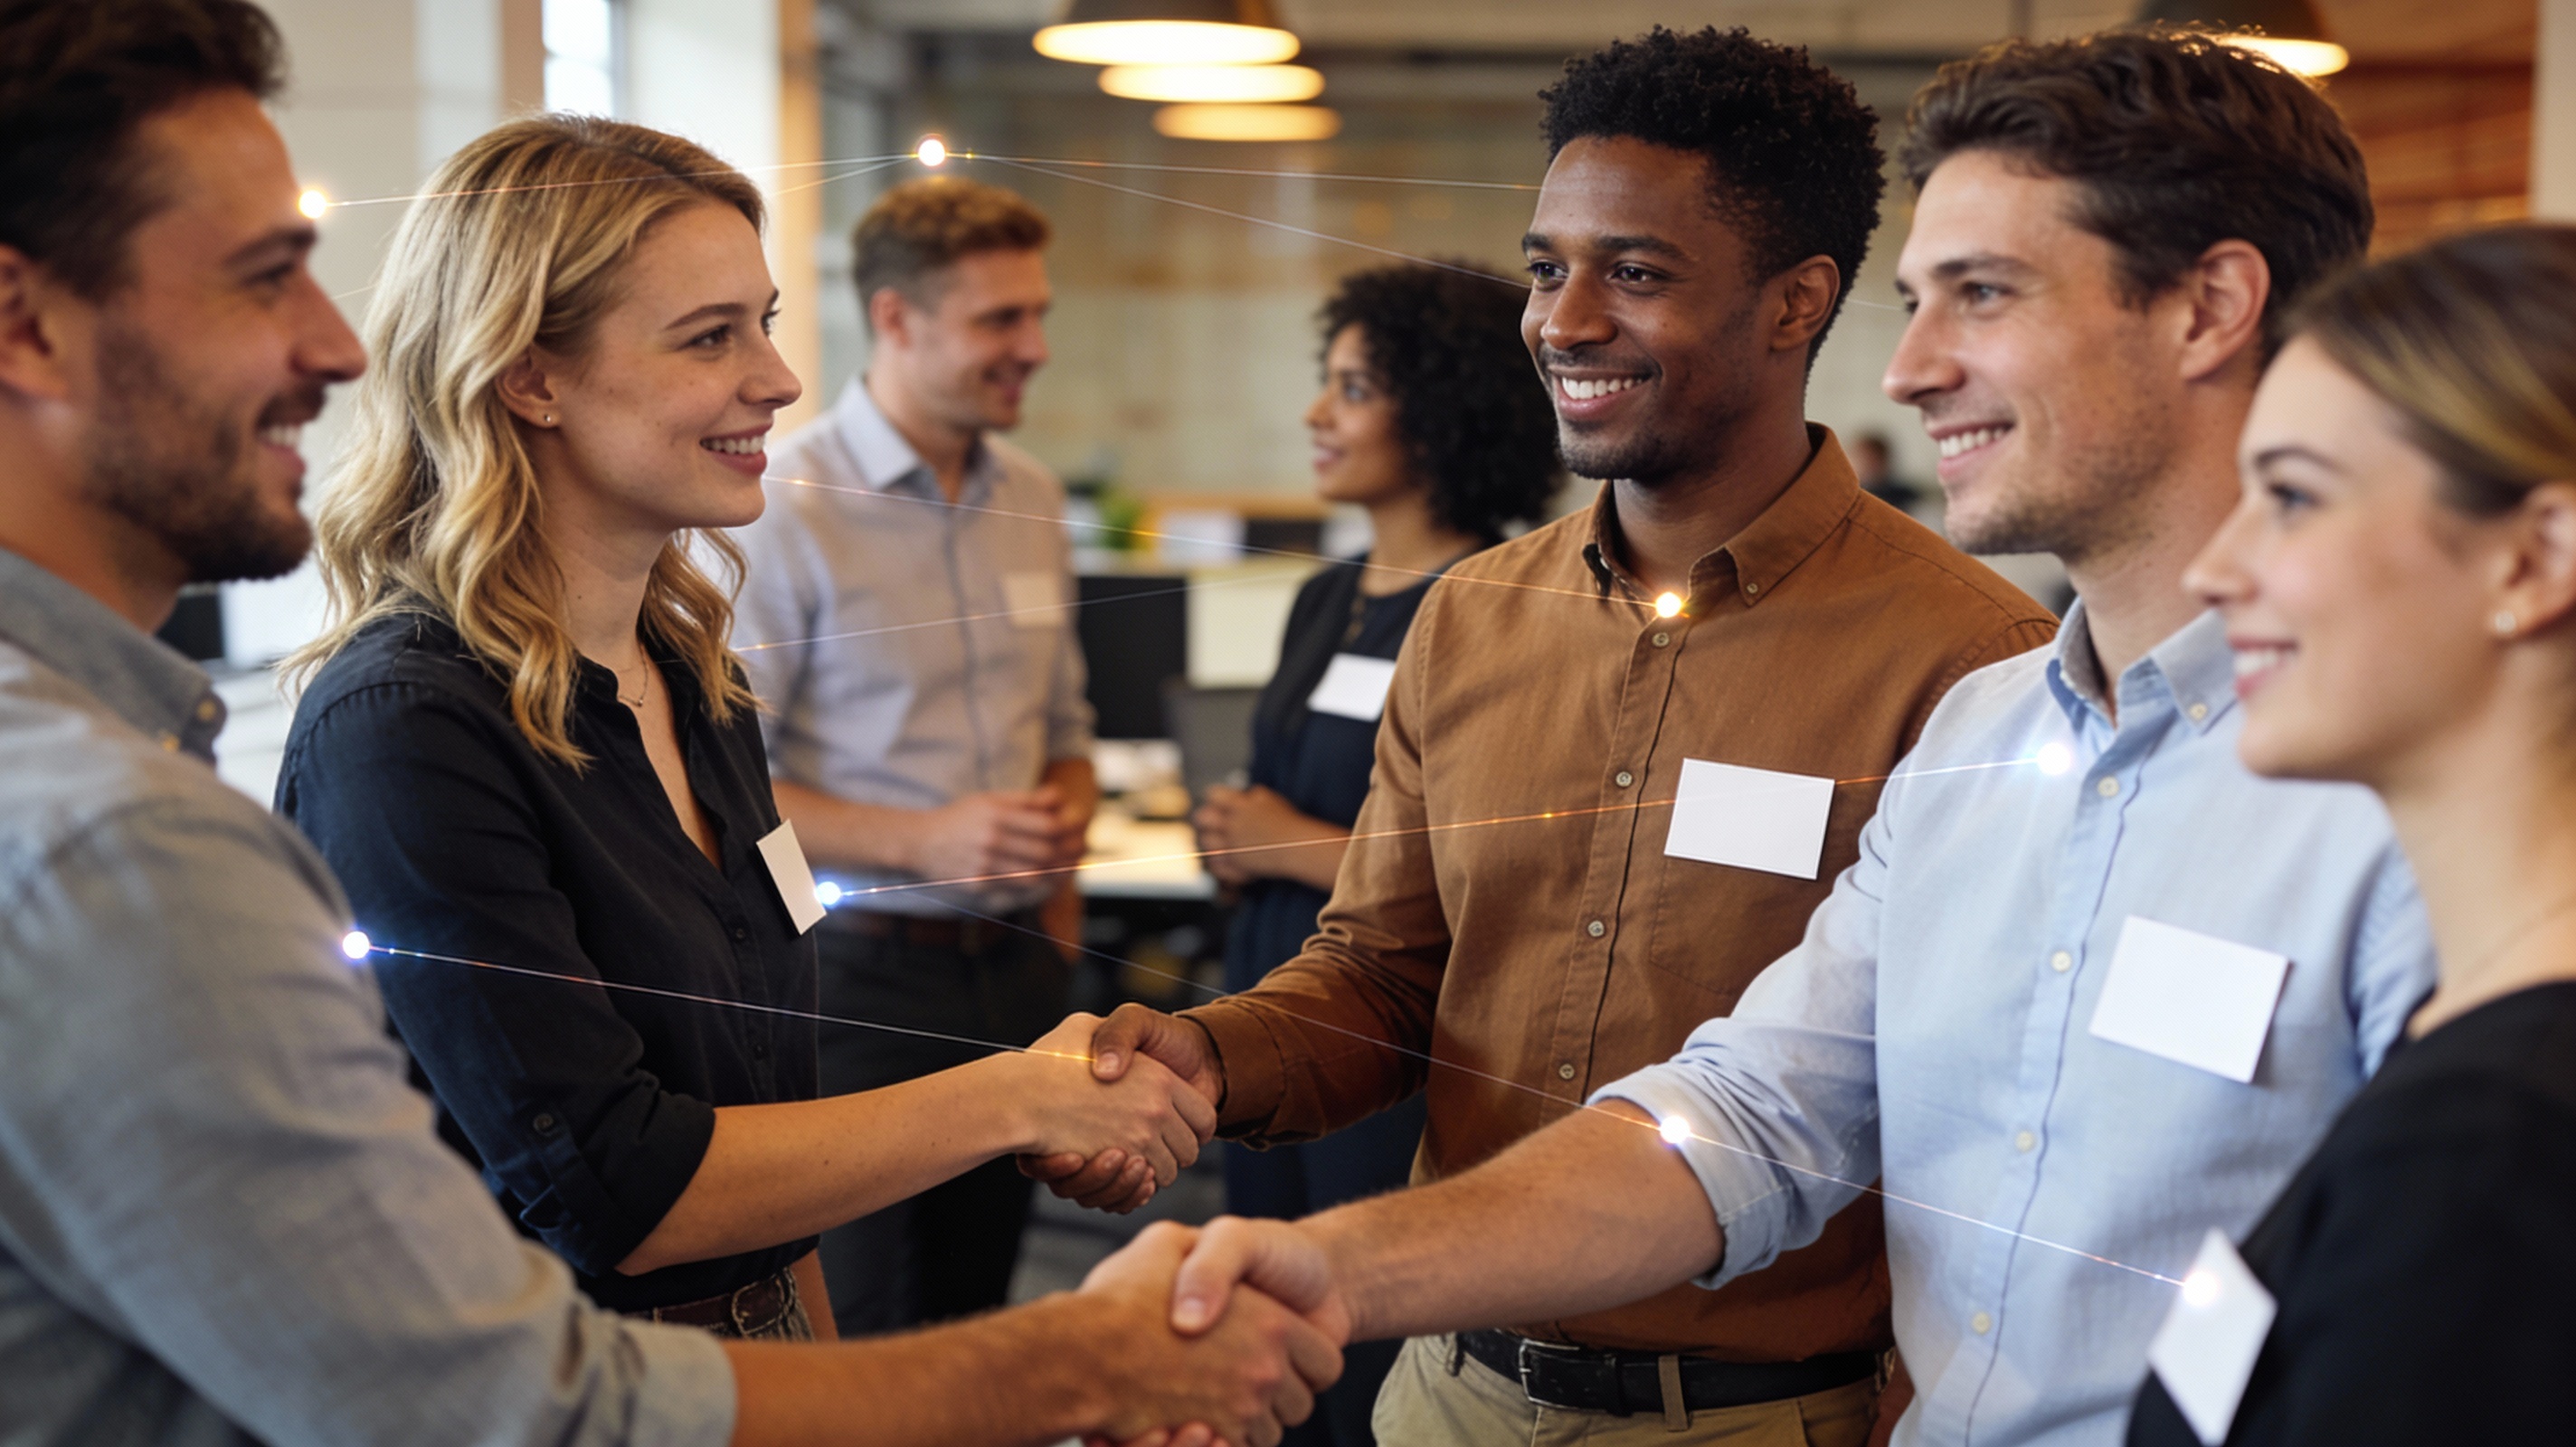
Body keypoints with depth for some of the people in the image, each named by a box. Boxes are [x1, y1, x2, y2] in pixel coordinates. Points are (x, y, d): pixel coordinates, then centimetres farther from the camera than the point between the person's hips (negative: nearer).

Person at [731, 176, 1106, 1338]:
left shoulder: (1032, 501, 11)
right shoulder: (788, 507, -10)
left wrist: (1066, 809, 4)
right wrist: (923, 841, -19)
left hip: (1017, 972, 6)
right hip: (858, 976, -6)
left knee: (972, 1320, 12)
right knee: (844, 1346, 0)